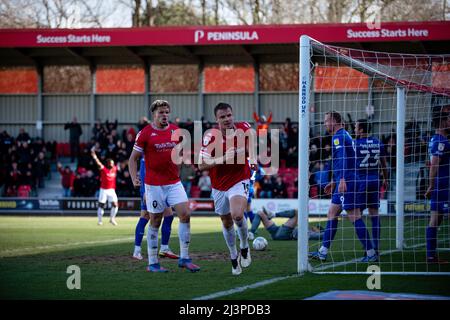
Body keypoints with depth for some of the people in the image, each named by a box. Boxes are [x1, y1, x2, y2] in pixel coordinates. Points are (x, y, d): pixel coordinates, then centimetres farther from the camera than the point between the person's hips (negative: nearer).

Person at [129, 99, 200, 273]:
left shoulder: (175, 130, 7)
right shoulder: (145, 133, -6)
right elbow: (133, 158, -2)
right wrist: (134, 178, -14)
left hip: (174, 182, 4)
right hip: (154, 185, -4)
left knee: (185, 215, -7)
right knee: (155, 222, 1)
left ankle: (184, 258, 2)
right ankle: (152, 263, 10)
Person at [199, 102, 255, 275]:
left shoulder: (243, 128, -11)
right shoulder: (210, 137, -15)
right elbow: (201, 165, -18)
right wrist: (223, 159, -29)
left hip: (239, 181, -2)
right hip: (219, 186, 2)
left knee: (237, 215, -27)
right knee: (227, 223, 14)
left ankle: (245, 247, 2)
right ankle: (234, 258, 37)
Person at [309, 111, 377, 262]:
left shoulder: (339, 137, -11)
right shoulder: (344, 135, 21)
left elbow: (343, 159, -23)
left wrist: (342, 180, -31)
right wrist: (334, 181, 33)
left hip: (347, 182, -11)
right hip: (343, 183, 11)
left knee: (355, 217, -9)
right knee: (331, 214, 11)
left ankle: (371, 253, -9)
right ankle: (323, 252, 12)